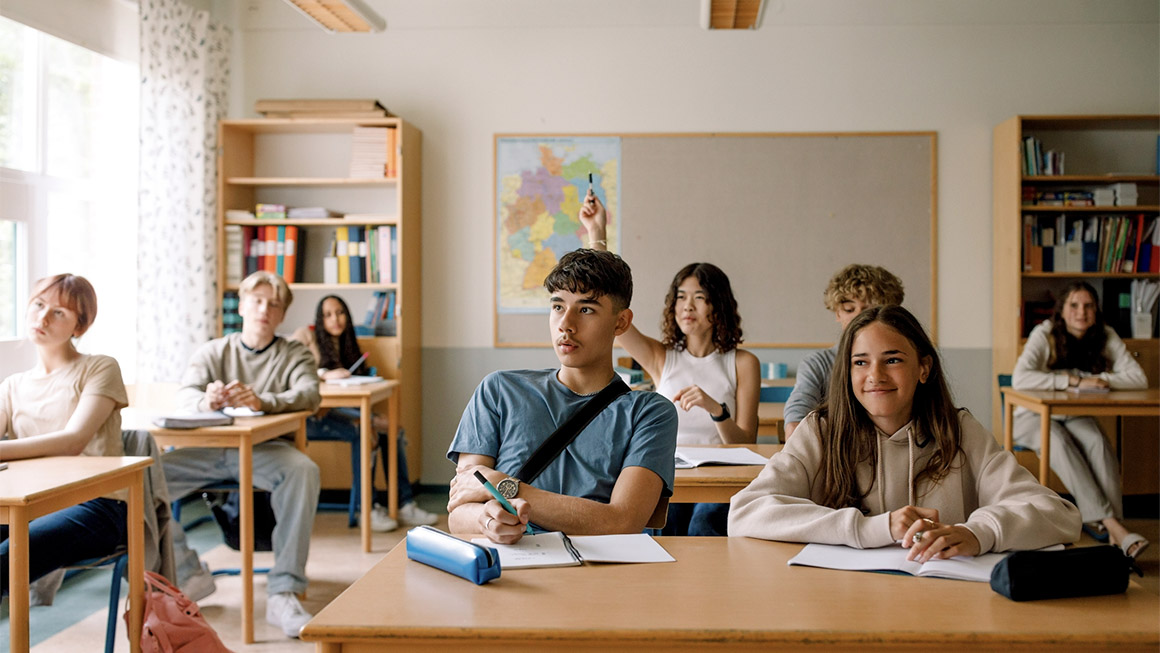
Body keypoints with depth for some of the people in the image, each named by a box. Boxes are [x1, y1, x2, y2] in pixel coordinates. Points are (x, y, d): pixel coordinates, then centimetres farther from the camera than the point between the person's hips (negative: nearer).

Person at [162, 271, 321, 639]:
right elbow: (185, 394, -1)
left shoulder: (293, 354, 12)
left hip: (263, 449, -2)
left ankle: (283, 593, -32)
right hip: (209, 450, 2)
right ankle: (190, 574, -1)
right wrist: (206, 401, -28)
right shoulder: (213, 352, 17)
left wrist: (261, 401, -30)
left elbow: (309, 395, -9)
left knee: (303, 470, -36)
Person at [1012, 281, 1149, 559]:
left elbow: (1139, 379, -9)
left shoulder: (1105, 337, -4)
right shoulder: (1044, 334, -16)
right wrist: (1075, 381, -30)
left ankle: (1106, 523, -37)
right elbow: (1019, 379, -31)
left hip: (1076, 418, 3)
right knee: (1060, 443, -34)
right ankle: (1111, 524, -39)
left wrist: (1099, 380, -22)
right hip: (1034, 416, -3)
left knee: (1098, 442, -30)